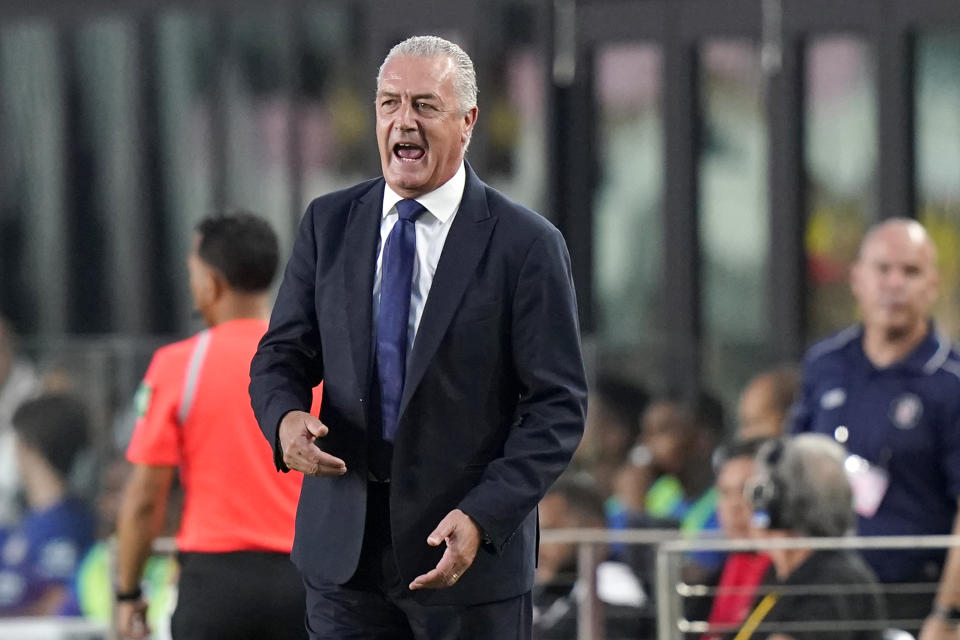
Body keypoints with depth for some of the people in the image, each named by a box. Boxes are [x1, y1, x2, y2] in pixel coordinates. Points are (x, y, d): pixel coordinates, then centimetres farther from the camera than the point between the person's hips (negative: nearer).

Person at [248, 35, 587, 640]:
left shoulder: (526, 245, -5)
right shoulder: (329, 223, 7)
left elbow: (558, 406, -7)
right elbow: (282, 356, 11)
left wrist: (482, 518, -19)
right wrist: (286, 419, -14)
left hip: (473, 554, -3)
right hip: (344, 553, 3)